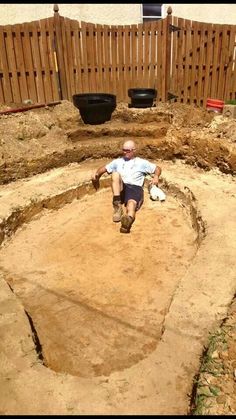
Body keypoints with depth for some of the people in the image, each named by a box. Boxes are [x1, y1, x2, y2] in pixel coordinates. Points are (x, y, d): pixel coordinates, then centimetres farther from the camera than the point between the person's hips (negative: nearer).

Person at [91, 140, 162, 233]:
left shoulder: (141, 162, 21)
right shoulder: (118, 161, 28)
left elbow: (158, 168, 22)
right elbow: (104, 168, 27)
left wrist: (156, 176, -2)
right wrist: (96, 174, 4)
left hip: (135, 188, -2)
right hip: (121, 189, 3)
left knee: (131, 203, -37)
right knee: (115, 174, -28)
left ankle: (128, 219, -73)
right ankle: (117, 205, -38)